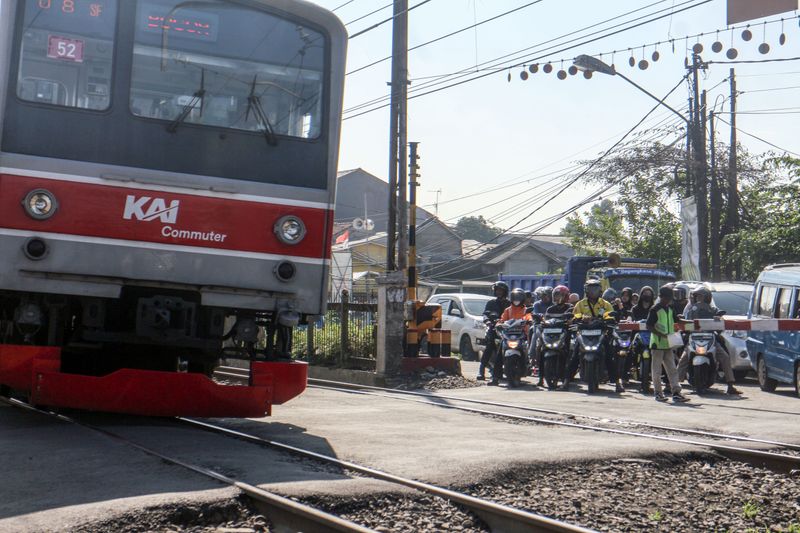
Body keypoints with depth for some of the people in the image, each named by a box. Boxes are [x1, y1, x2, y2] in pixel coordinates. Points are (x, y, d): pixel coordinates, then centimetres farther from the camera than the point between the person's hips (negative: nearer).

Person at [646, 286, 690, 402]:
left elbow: (676, 321, 25)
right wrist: (662, 335, -24)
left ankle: (676, 392, 3)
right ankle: (658, 393, 7)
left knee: (672, 369, 4)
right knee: (657, 370, 0)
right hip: (657, 344, -7)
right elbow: (649, 326, -14)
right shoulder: (655, 310, -10)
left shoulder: (670, 309, 12)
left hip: (668, 344, 7)